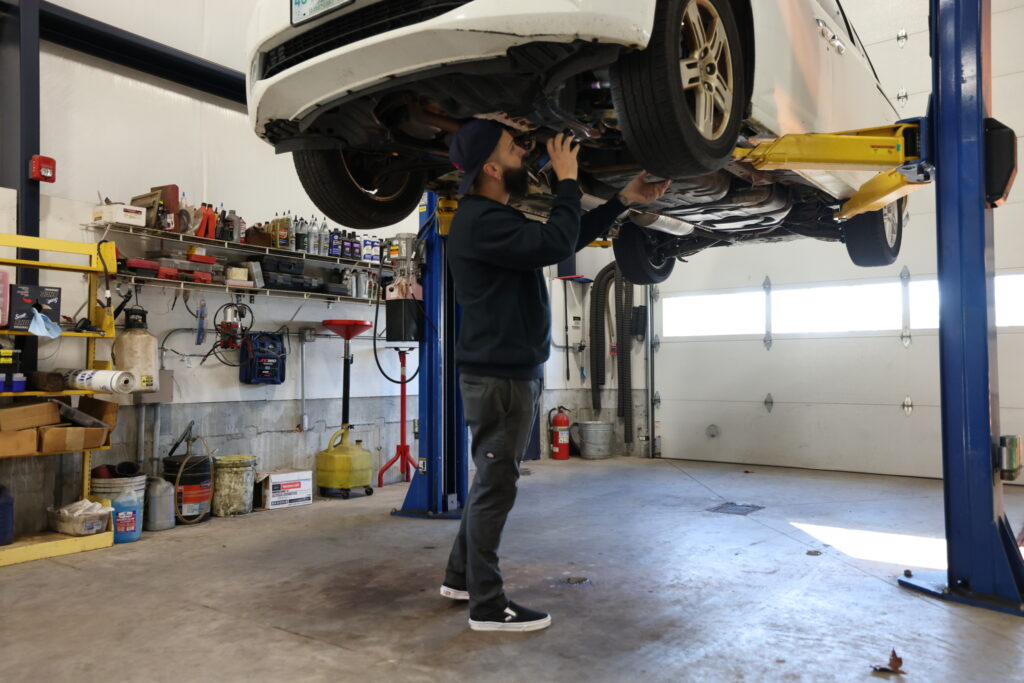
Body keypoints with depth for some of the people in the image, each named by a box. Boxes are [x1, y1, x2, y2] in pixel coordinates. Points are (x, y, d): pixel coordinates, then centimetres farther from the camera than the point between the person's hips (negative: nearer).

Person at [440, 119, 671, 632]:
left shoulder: (496, 218, 17)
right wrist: (567, 179, -12)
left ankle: (460, 578, 31)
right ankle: (487, 605, 10)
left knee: (493, 483, 18)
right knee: (495, 487, -2)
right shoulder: (481, 221, -18)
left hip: (512, 373, 10)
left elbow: (568, 240, 21)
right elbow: (558, 245, -26)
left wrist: (625, 200, 17)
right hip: (498, 377, -10)